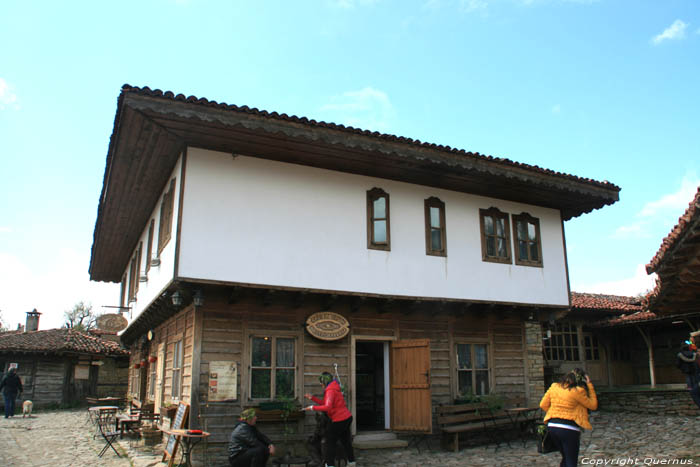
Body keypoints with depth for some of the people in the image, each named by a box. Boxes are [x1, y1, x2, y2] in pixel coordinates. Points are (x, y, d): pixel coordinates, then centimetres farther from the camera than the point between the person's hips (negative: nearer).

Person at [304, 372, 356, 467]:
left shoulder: (330, 391, -17)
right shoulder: (334, 389, 14)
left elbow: (327, 407, -28)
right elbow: (325, 403, 16)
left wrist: (313, 407, -23)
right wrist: (312, 398, 12)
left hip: (340, 420, -10)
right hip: (347, 417, 10)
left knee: (330, 441, 1)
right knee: (345, 441, 21)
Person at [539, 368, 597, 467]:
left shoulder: (554, 387, 5)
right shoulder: (578, 391, -12)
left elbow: (543, 405, 9)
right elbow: (593, 405, 1)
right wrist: (589, 385, 3)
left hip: (552, 426, 6)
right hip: (569, 428, -6)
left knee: (565, 458, 24)